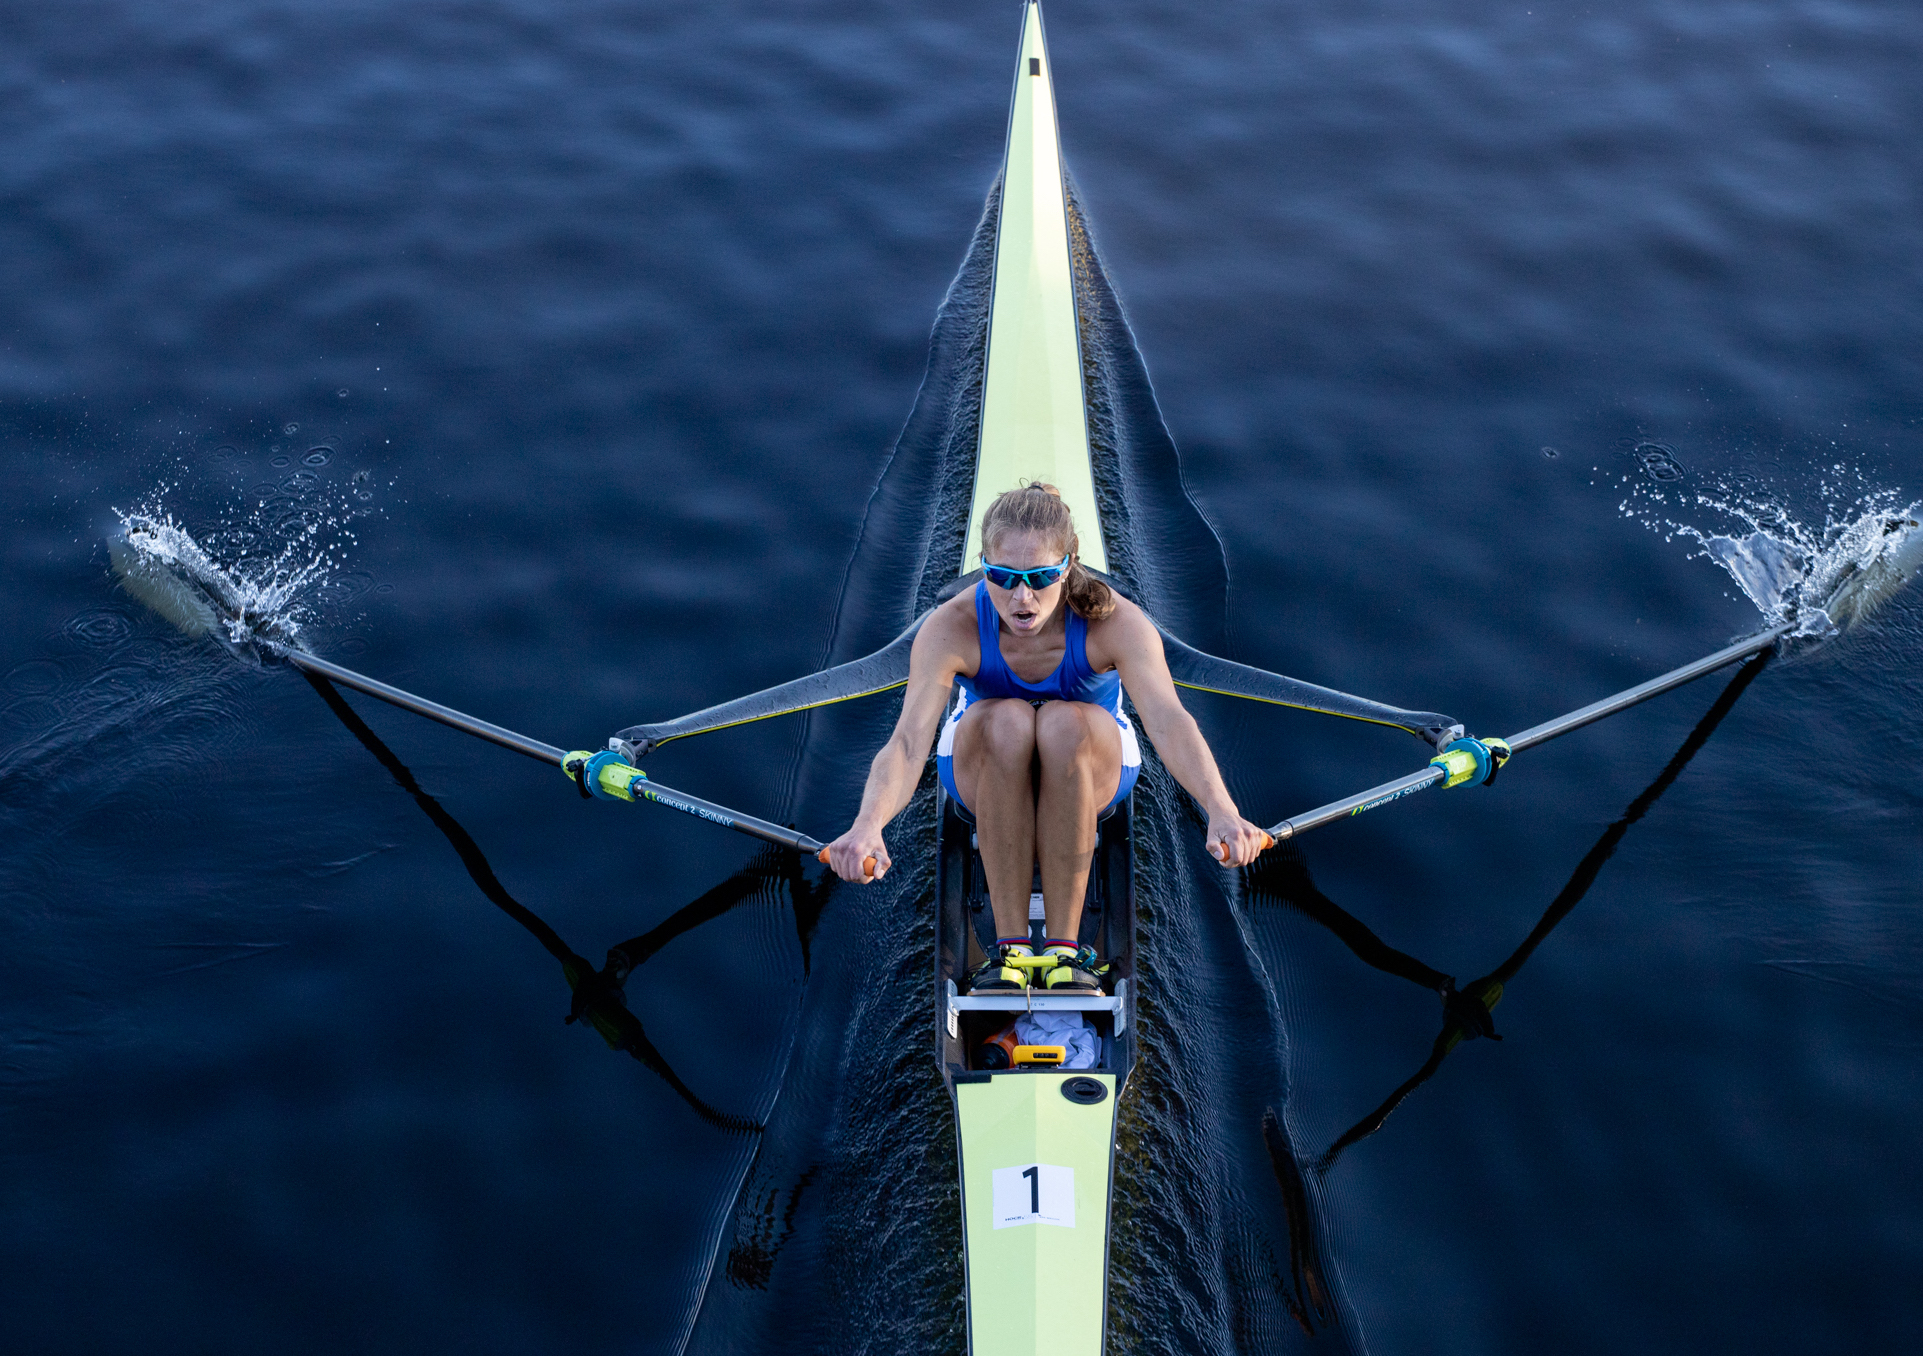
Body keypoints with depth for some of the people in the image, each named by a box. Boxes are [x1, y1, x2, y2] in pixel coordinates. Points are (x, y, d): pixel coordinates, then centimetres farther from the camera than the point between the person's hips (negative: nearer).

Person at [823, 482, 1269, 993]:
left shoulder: (1115, 622, -28)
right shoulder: (951, 627, -27)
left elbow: (1168, 720, -43)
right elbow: (908, 741, -39)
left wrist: (1222, 812, -61)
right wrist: (868, 824, -60)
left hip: (1093, 774, 0)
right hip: (982, 773, 0)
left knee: (1065, 723, -35)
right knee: (1008, 720, -34)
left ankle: (1064, 947, -24)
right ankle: (1011, 948, -25)